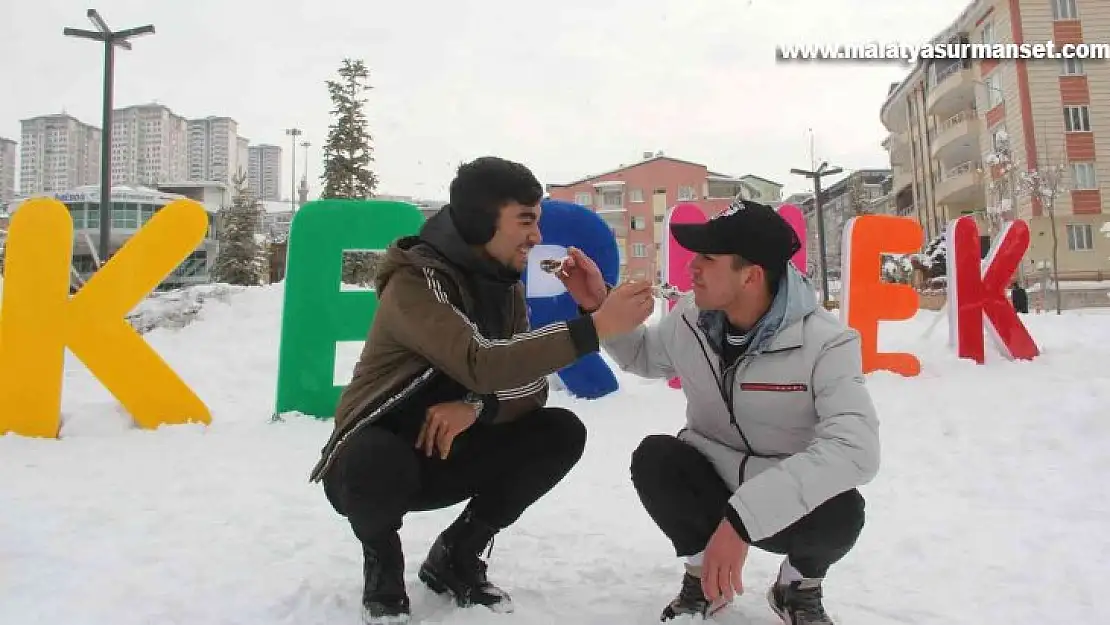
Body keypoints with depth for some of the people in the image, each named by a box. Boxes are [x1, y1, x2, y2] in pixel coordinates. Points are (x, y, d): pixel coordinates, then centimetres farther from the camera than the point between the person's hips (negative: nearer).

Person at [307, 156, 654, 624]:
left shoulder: (505, 285, -1)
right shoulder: (415, 280, -24)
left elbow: (531, 380, -6)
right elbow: (482, 364, -39)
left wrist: (478, 406, -27)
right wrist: (595, 327, -40)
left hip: (444, 452, 6)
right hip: (372, 458, -6)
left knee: (561, 432, -13)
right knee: (379, 462, -40)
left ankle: (456, 556, 5)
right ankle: (382, 561, -2)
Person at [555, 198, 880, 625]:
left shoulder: (824, 342, -26)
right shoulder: (689, 317, -11)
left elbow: (855, 449, -40)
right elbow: (643, 357, 12)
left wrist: (744, 516, -48)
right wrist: (598, 307, -6)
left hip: (791, 501, -3)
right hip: (709, 482, 3)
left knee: (840, 513, -35)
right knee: (654, 458, -28)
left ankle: (799, 586, 2)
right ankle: (703, 572, 1)